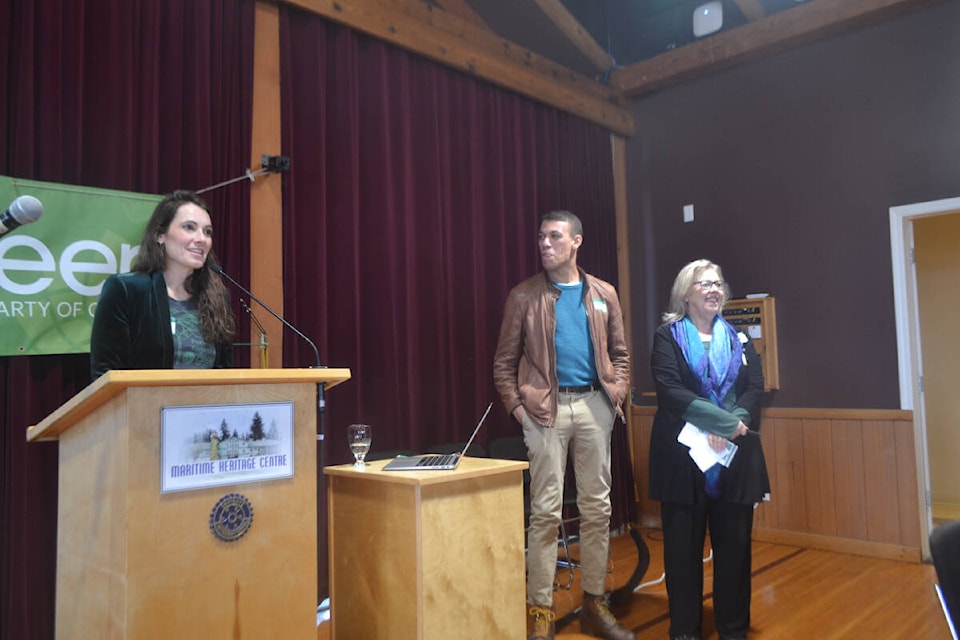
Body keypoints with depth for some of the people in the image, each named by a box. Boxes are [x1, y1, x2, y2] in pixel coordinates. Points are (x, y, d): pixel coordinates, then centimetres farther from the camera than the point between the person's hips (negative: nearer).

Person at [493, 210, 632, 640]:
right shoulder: (524, 296, 3)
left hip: (593, 406, 3)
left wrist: (617, 393, 1)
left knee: (597, 508, 9)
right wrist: (516, 405, -7)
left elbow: (620, 353, 16)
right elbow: (505, 360, 3)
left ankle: (594, 603, 23)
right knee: (546, 511, -2)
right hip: (546, 409, -3)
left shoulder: (603, 294, 11)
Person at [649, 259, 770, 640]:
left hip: (734, 456, 3)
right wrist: (725, 420, -17)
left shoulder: (738, 339, 13)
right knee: (684, 546, 3)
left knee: (734, 545, 8)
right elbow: (670, 391, -11)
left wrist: (728, 430, -15)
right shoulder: (667, 337, 2)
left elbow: (755, 389, 2)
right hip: (683, 455, -3)